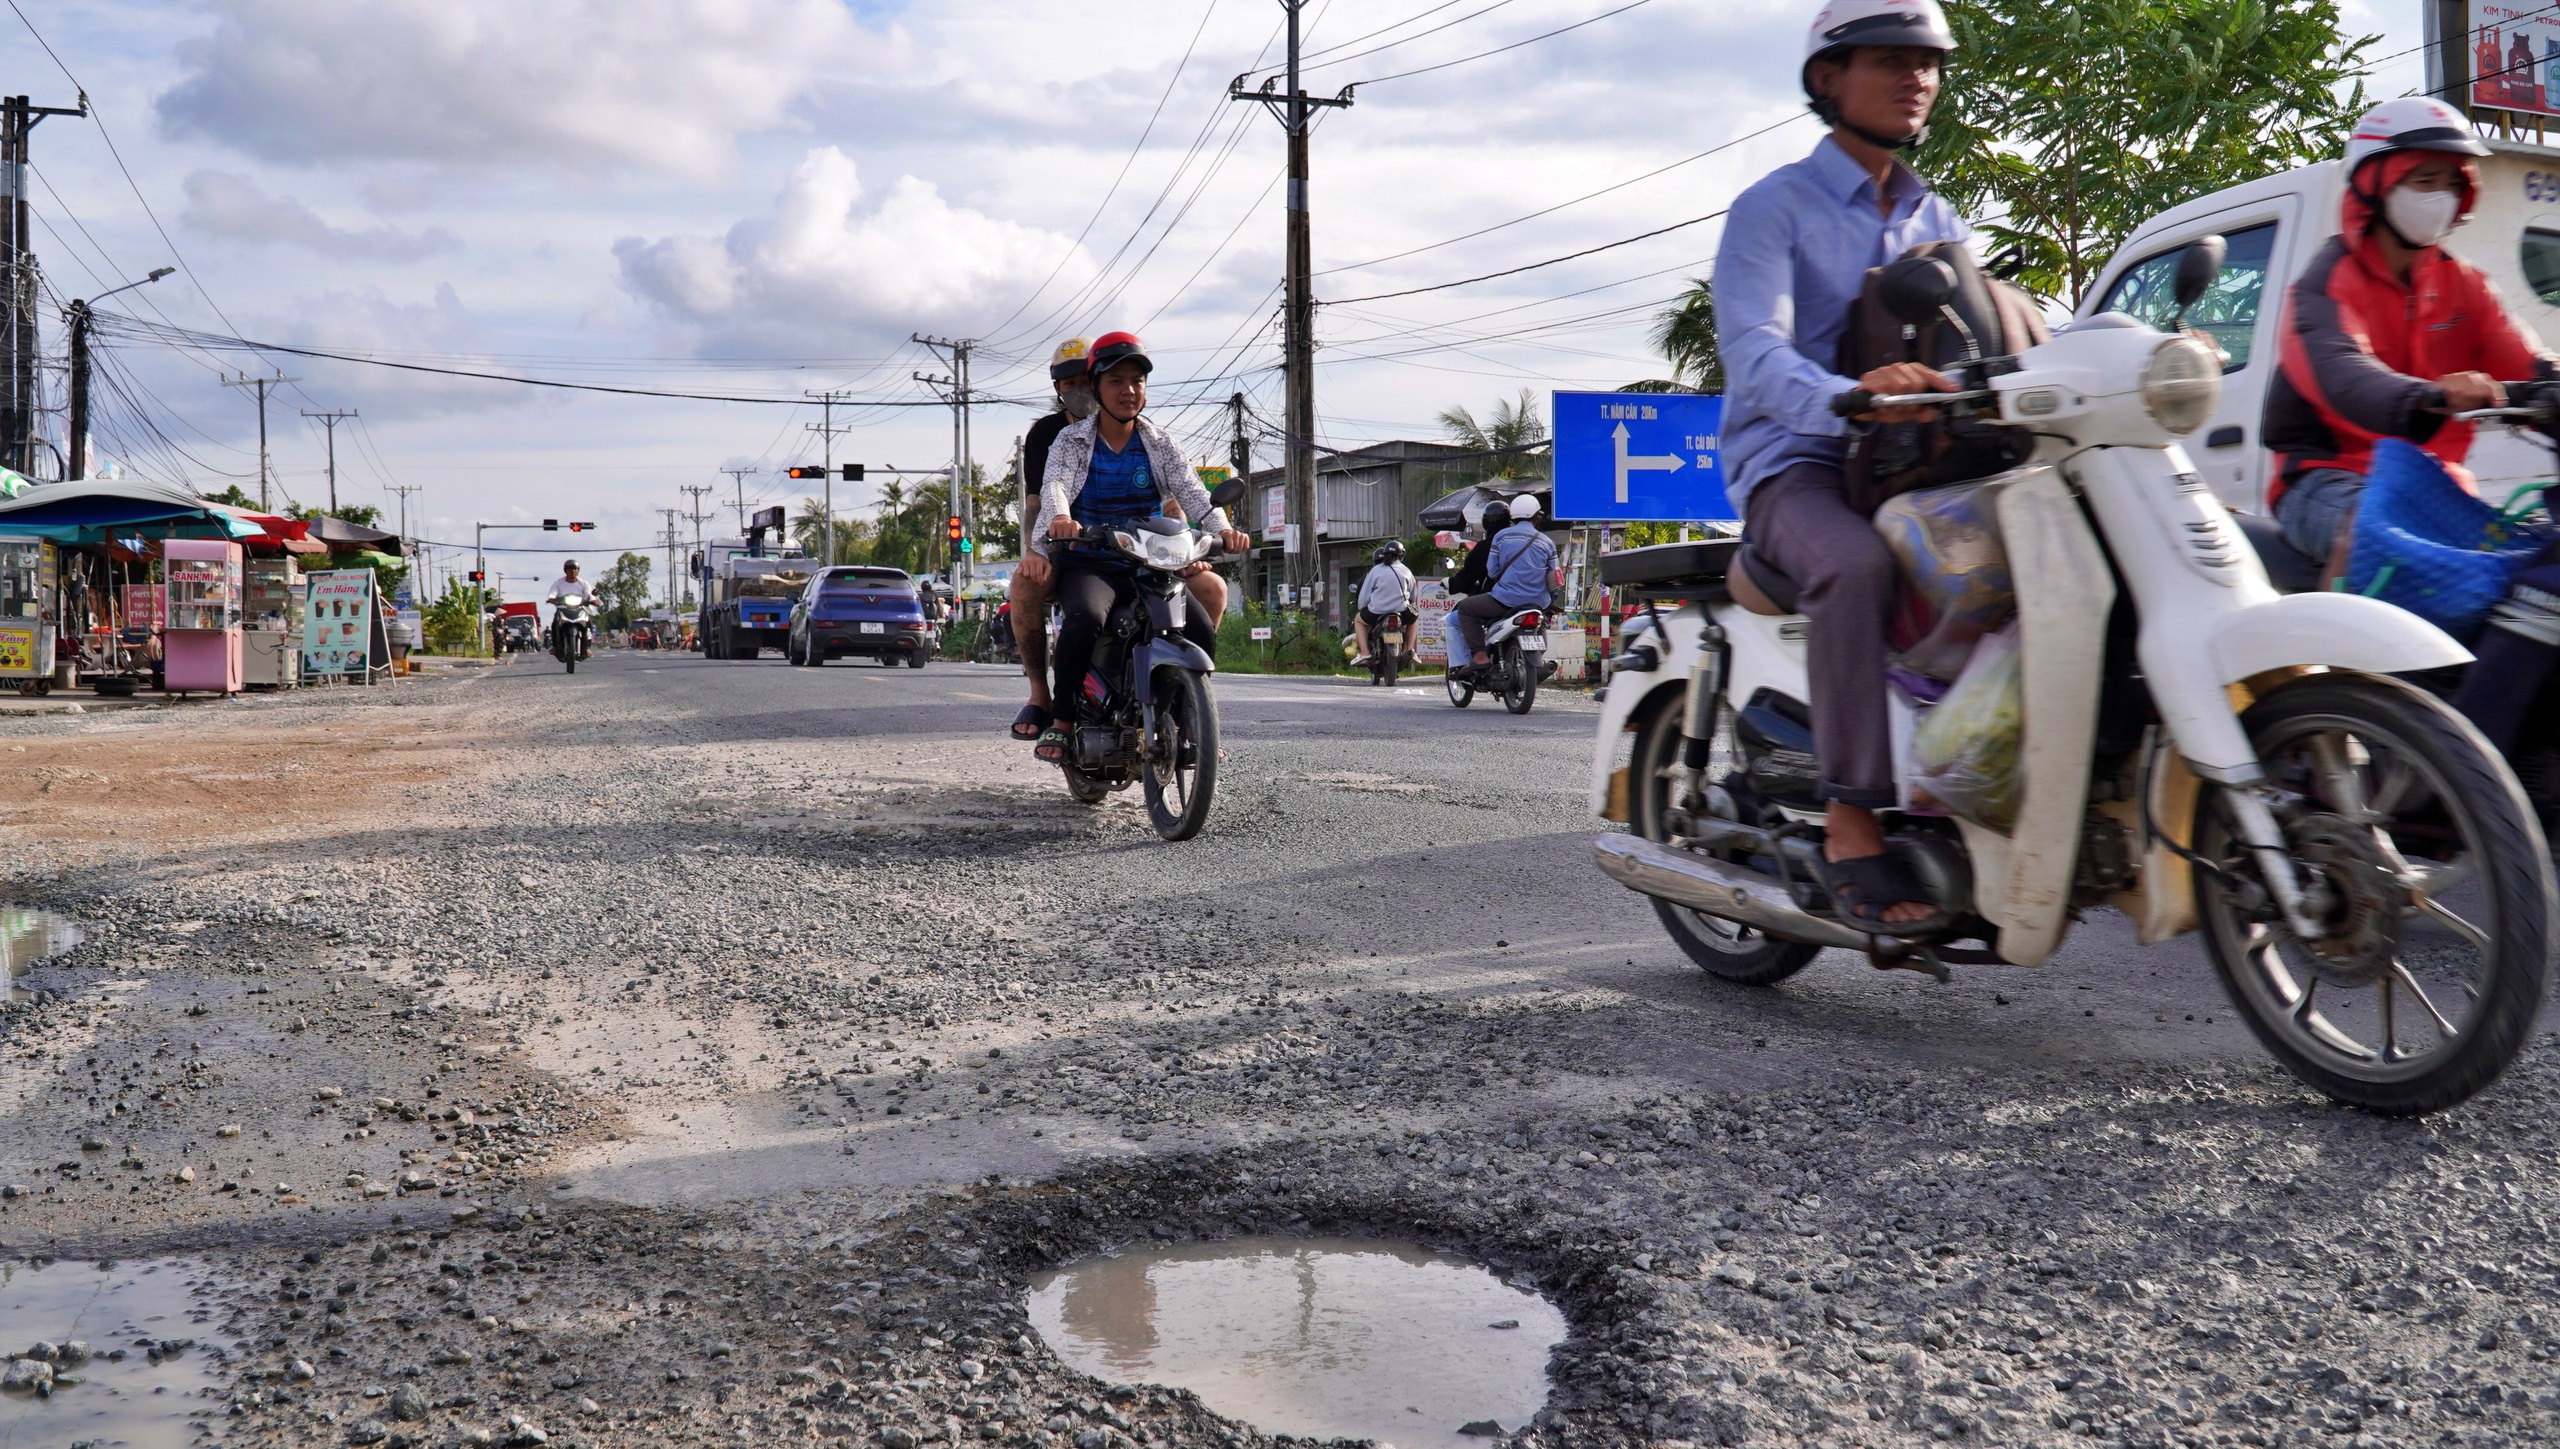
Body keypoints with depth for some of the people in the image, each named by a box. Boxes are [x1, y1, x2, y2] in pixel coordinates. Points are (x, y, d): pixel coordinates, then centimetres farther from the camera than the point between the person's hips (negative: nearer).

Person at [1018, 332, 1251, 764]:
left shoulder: (1161, 444, 11)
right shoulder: (1071, 441, 5)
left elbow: (1191, 491, -4)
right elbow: (1054, 487, -14)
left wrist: (1220, 530, -25)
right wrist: (1058, 519, -39)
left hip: (1151, 566, 3)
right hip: (1088, 564, -3)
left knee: (1201, 630, -21)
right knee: (1085, 618, -37)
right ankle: (1061, 720, -21)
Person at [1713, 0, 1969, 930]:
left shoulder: (1939, 224, 22)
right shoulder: (1775, 207, 0)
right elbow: (1753, 349, -17)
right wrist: (1847, 397, -38)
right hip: (1793, 465, -6)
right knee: (1858, 565, -38)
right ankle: (1852, 824, -31)